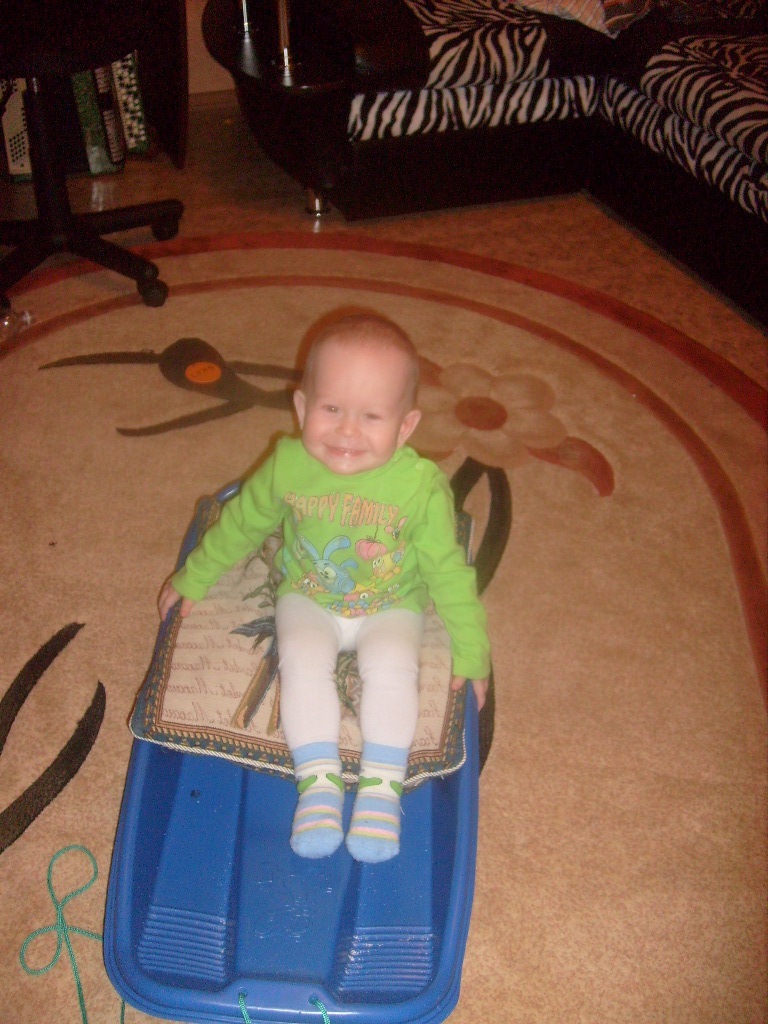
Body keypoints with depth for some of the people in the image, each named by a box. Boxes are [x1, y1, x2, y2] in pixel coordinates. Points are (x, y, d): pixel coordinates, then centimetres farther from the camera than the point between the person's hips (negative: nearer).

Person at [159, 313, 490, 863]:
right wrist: (193, 578, 13)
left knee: (392, 668, -26)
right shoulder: (287, 466, -17)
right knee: (302, 662, -24)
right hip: (306, 599, 2)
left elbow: (448, 570, -11)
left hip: (391, 606, -1)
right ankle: (319, 785, -12)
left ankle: (382, 787, -11)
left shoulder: (421, 484, -22)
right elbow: (240, 524, 3)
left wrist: (471, 649, -6)